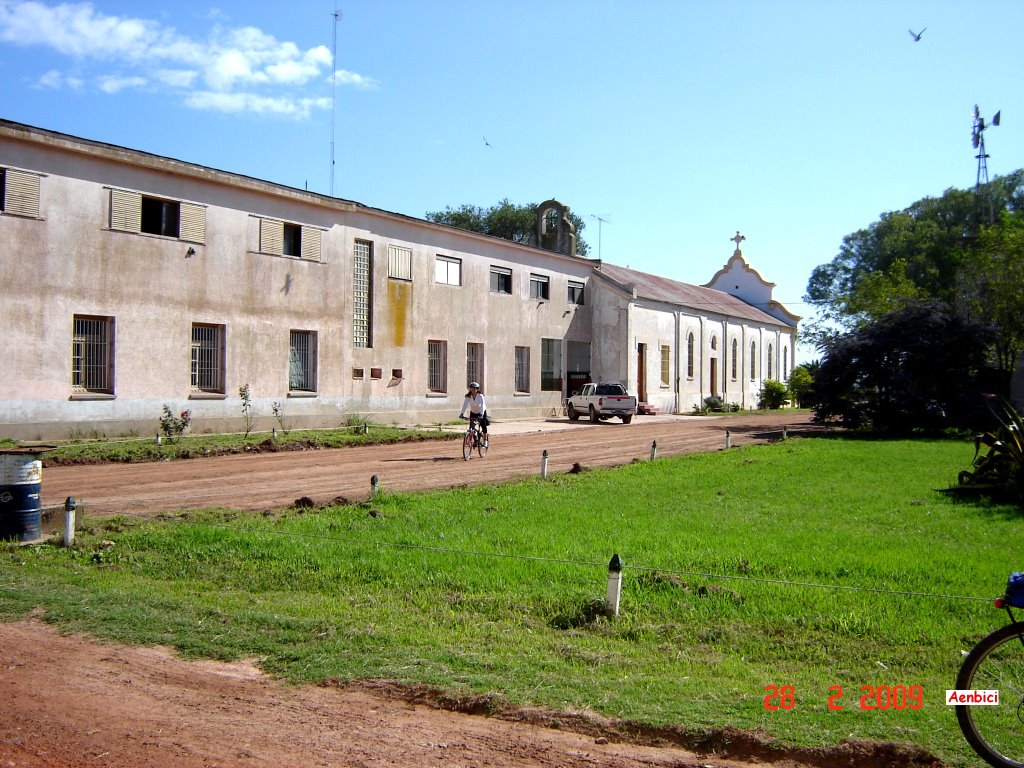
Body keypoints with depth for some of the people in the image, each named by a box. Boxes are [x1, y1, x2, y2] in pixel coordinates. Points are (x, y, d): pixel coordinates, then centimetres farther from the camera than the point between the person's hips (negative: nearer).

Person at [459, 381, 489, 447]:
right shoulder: (468, 396, -18)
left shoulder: (480, 396, -26)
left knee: (483, 426, -9)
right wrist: (462, 413, -39)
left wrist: (481, 415, -47)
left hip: (481, 412, -3)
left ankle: (485, 441, -1)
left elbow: (482, 405, -34)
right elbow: (465, 405, -26)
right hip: (473, 412, 3)